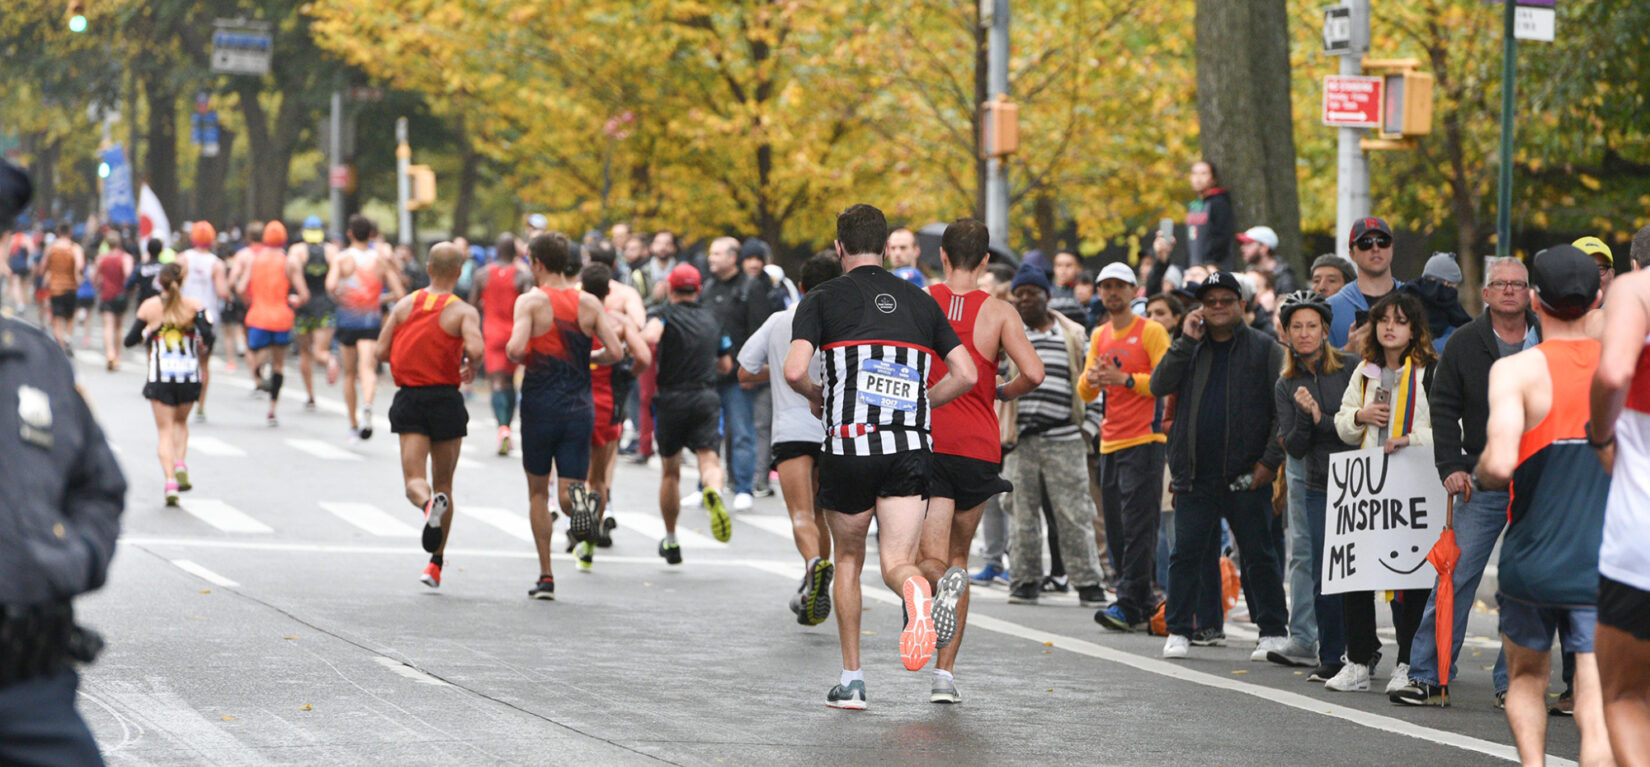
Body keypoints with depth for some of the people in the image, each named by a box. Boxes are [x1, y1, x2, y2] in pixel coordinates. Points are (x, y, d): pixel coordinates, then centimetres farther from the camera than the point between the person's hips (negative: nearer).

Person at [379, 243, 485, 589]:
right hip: (446, 400, -1)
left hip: (408, 399, 1)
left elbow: (381, 350, 1)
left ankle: (429, 504, -40)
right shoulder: (463, 311, -6)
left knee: (415, 480, -3)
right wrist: (471, 365, 0)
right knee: (444, 482, 13)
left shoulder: (404, 305, 5)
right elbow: (475, 349, -23)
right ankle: (436, 563, 15)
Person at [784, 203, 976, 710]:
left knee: (848, 560, 17)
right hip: (910, 449, 1)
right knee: (896, 563, -2)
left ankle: (851, 679, 18)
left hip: (848, 445, -1)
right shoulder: (921, 302, 13)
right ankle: (920, 591, -40)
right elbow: (966, 375, 8)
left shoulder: (822, 299, 2)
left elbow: (794, 370, -11)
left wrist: (816, 396, 10)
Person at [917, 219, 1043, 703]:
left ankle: (941, 581, -40)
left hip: (925, 442, -1)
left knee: (929, 560, -3)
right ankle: (945, 673, 12)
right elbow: (1033, 373, -11)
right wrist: (1004, 394, 10)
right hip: (978, 448, 1)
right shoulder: (999, 312, 0)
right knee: (959, 555, 15)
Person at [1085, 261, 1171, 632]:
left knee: (1138, 525, -11)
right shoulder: (1099, 336, 17)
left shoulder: (1151, 332, -2)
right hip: (1110, 444, 7)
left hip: (1144, 441, -7)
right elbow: (1085, 393, 14)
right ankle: (1143, 603, 12)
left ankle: (1130, 606, -14)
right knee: (1116, 528, 5)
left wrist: (1124, 379, -20)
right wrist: (1091, 378, -9)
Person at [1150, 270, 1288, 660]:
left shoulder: (1264, 349, 3)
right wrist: (1186, 341, -7)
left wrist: (1270, 460, -10)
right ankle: (1179, 630, 9)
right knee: (1187, 552, 3)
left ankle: (1273, 631, 9)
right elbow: (1159, 386, -1)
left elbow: (1283, 409, -2)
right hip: (1195, 474, 3)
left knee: (1259, 555, 3)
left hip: (1246, 475, -3)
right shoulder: (1191, 349, 14)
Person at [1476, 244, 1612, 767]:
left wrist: (1481, 471, 0)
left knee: (1526, 679, 23)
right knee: (1597, 704, -3)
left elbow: (1499, 465, -22)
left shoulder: (1516, 371, -9)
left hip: (1532, 561, -1)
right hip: (1606, 564, 1)